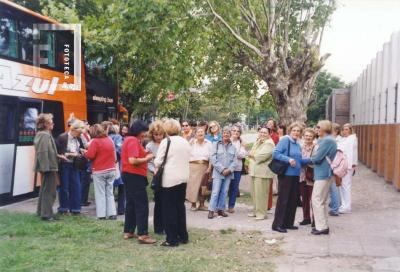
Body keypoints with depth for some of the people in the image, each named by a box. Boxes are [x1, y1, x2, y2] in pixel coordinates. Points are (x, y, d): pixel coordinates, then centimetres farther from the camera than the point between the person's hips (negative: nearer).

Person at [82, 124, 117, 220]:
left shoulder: (95, 141, -12)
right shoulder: (110, 140, 7)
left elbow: (90, 155, -15)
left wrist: (85, 152, 3)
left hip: (99, 171, -5)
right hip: (111, 170, 5)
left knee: (100, 194, 2)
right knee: (110, 193, 11)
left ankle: (101, 214, 2)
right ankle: (112, 213, 8)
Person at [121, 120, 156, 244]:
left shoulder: (128, 139, 14)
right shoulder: (133, 141, -17)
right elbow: (132, 160, -26)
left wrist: (143, 154, 7)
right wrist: (146, 159, -13)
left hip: (128, 175, 11)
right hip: (135, 176, -10)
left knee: (131, 204, 15)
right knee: (142, 205, -7)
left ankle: (128, 231, 21)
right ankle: (142, 234, -7)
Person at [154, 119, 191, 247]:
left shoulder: (166, 141, -10)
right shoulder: (185, 142, 8)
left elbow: (158, 161, -11)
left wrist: (157, 168, 9)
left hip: (169, 179, -6)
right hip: (183, 177, 6)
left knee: (169, 209, 2)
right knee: (180, 206, 16)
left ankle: (172, 239, 6)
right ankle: (183, 236, 23)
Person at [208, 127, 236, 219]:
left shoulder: (233, 147, 10)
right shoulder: (216, 144, 2)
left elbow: (234, 161, 5)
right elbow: (213, 159, -5)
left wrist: (229, 170, -12)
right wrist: (222, 169, -12)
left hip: (229, 173, 3)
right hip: (218, 172, -3)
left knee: (224, 192, 7)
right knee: (215, 192, -6)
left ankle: (221, 209, 15)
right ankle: (211, 210, -1)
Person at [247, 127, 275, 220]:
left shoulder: (269, 143, -9)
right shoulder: (258, 142, 21)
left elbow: (261, 156, -19)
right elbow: (251, 153, 16)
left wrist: (252, 155, -2)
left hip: (262, 172, -9)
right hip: (254, 171, 9)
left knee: (260, 194, -6)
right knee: (254, 193, 13)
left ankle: (262, 213, 1)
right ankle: (255, 211, 24)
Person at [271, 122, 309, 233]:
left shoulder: (298, 145, 15)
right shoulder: (285, 140, -8)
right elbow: (275, 153, -16)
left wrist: (311, 160, 7)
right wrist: (288, 159, -22)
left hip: (295, 175, 8)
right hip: (286, 174, -8)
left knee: (293, 200, 11)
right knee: (283, 199, -4)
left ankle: (288, 223, 22)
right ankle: (277, 224, 3)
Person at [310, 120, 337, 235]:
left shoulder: (326, 140, -18)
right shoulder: (330, 140, 15)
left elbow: (317, 158, -20)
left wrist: (312, 159, -1)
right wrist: (315, 159, 1)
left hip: (323, 174, -10)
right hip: (326, 173, 10)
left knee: (317, 200, -5)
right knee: (322, 200, 16)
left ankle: (321, 227, -1)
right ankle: (323, 225, 23)